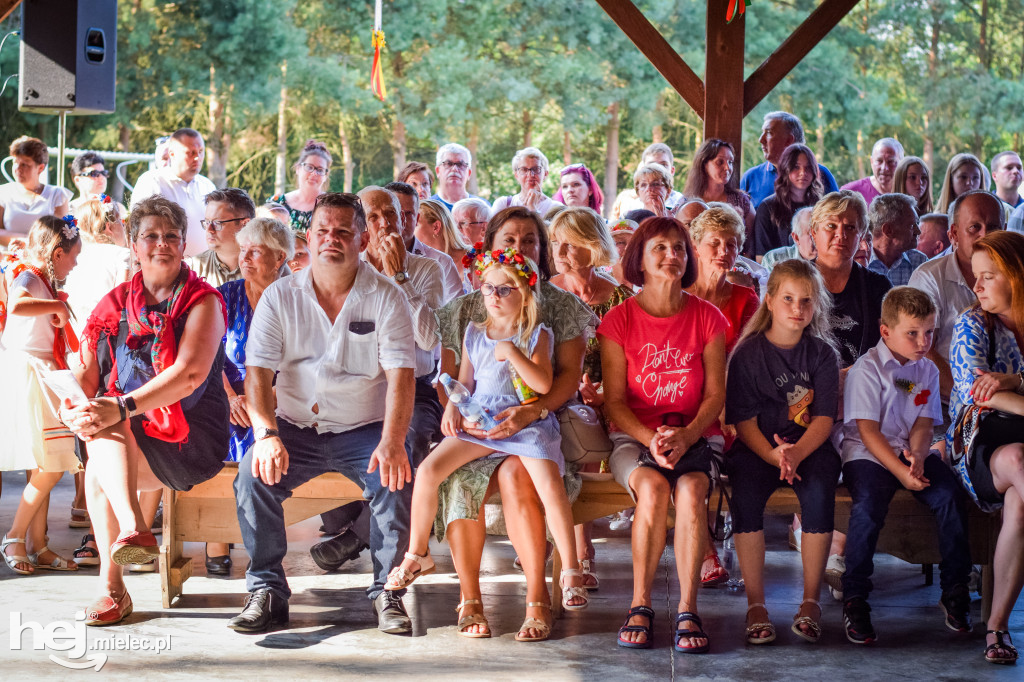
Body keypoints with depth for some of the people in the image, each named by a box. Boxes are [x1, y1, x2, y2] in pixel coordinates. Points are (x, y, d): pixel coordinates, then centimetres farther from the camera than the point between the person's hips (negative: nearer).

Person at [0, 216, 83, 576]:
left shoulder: (47, 284, 17)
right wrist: (57, 306, -25)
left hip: (44, 379, 9)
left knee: (44, 469, 9)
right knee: (49, 469, -11)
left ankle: (39, 546, 13)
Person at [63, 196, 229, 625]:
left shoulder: (203, 302, -1)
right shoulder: (116, 304, 15)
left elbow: (189, 375, -17)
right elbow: (85, 371, 8)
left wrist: (123, 407, -28)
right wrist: (74, 408, -17)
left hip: (191, 439, -4)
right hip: (128, 440, 4)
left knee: (98, 473, -29)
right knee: (98, 426, -31)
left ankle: (112, 587, -28)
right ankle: (132, 529, -39)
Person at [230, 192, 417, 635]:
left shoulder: (386, 298, -2)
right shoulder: (280, 297, 2)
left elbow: (401, 376, -11)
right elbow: (257, 373, -4)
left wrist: (391, 442, -27)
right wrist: (266, 434, -23)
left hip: (364, 428, -1)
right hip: (295, 427, 1)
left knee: (396, 477, -29)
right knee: (254, 475, -25)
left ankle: (388, 591, -11)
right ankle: (267, 590, -11)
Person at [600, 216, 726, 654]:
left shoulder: (707, 318, 6)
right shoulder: (619, 321, 3)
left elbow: (715, 393, 2)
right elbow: (615, 401, -1)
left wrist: (685, 436, -16)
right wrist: (650, 440, -18)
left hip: (696, 434, 1)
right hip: (633, 437, -1)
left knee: (691, 489, -33)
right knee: (653, 488, -34)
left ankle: (687, 610, -28)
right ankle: (640, 605, -23)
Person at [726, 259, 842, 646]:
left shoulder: (821, 352, 5)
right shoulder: (748, 353, 1)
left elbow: (824, 418, -2)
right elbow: (743, 421, -4)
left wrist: (796, 453, -22)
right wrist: (773, 455, -22)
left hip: (810, 445, 1)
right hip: (757, 447, -1)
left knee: (819, 490, -31)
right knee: (745, 491, -31)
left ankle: (811, 602, -20)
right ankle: (755, 605, -23)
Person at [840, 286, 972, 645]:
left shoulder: (927, 370, 11)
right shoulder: (867, 369, -7)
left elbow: (924, 423, 5)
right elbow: (868, 431, -13)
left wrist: (917, 456, -18)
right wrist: (900, 471, -23)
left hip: (912, 452, 5)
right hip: (868, 454, -5)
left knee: (949, 497, -21)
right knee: (868, 506, -31)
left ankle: (955, 592, -8)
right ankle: (854, 599, -19)